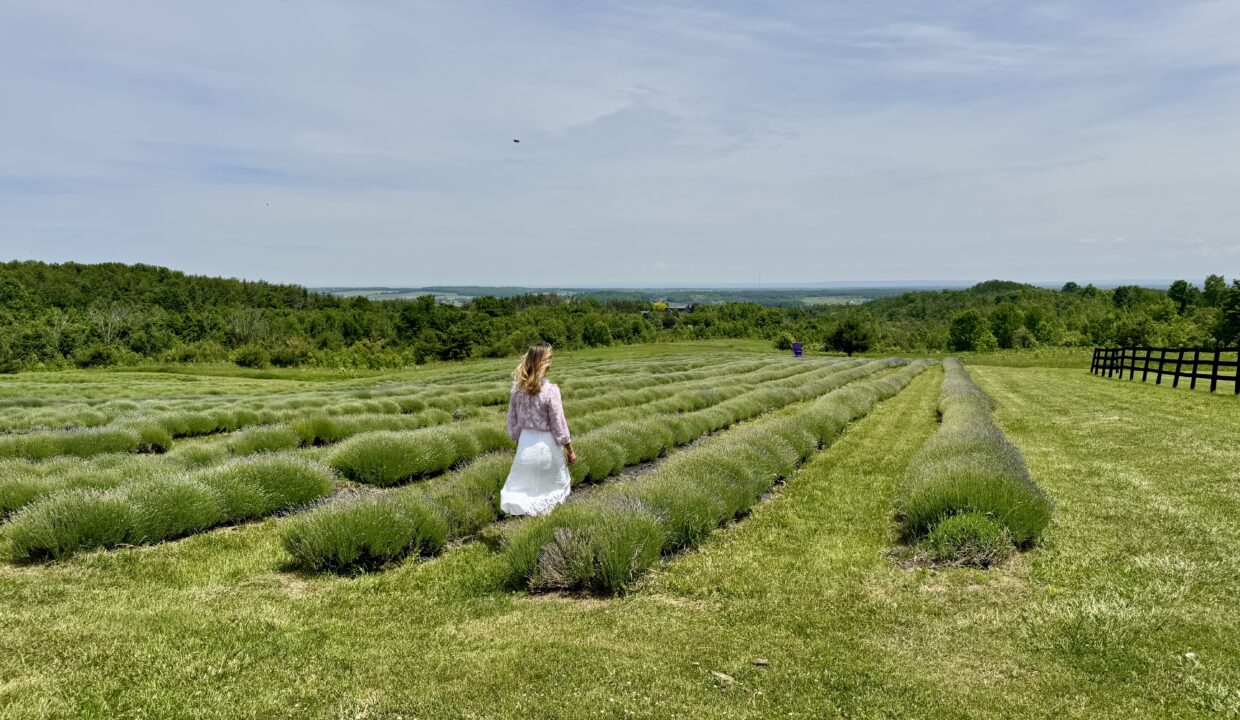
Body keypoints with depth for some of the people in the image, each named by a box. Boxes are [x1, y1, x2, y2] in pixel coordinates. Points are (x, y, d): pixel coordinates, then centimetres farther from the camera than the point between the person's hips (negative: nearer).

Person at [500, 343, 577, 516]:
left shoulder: (517, 388, -4)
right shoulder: (550, 390, -18)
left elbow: (512, 422, 5)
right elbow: (559, 425, -12)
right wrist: (570, 451, 0)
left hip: (525, 443, 4)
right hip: (546, 444, -4)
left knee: (521, 484, 22)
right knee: (557, 484, 15)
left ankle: (513, 501, 0)